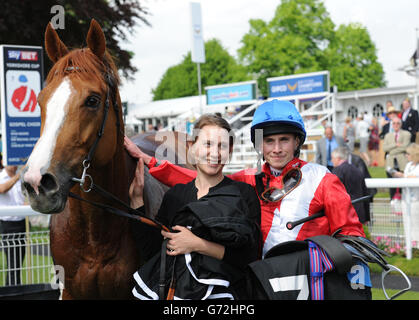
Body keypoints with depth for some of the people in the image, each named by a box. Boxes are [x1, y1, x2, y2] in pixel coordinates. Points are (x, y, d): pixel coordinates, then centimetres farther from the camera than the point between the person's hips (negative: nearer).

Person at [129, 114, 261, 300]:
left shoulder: (243, 194, 6)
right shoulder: (175, 194, 18)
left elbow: (250, 258, -3)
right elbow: (152, 251, 11)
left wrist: (197, 245, -11)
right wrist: (137, 199, 6)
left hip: (217, 292, -3)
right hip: (168, 288, 3)